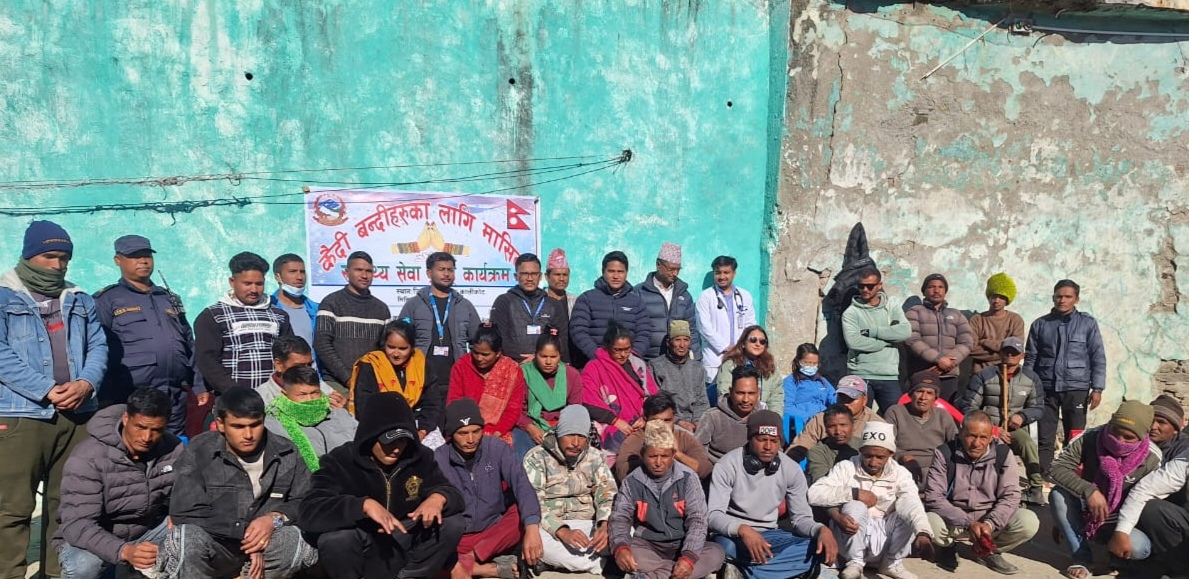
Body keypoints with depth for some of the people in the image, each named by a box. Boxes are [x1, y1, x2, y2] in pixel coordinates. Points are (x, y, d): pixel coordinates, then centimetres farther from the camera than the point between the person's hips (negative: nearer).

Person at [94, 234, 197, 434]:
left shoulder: (170, 299, 21)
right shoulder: (106, 301, 4)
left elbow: (190, 346, 21)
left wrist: (200, 387, 14)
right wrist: (106, 398, -12)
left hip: (176, 400, 5)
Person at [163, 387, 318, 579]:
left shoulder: (285, 453, 0)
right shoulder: (199, 451, -6)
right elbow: (184, 512, -12)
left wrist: (275, 519, -21)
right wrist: (246, 531, -18)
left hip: (267, 546, 1)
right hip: (215, 546, 0)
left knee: (295, 539, -31)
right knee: (188, 537, -33)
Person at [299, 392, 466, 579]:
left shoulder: (420, 457, -4)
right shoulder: (340, 461, -14)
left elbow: (453, 492, -4)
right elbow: (310, 509, -27)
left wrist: (438, 497, -29)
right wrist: (364, 505, -41)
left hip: (404, 548, 3)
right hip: (362, 554, -3)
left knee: (454, 522, -18)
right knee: (335, 539, -33)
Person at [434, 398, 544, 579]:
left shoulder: (496, 448, -10)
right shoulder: (438, 459, -15)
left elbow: (522, 485, -22)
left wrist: (532, 529, -39)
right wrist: (453, 563, -30)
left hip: (495, 531, 2)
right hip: (457, 539, -1)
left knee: (524, 515, -26)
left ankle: (469, 559, -22)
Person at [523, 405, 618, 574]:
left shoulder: (596, 457, 6)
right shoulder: (536, 457, -6)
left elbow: (608, 495, -1)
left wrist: (605, 525, -24)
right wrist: (562, 531, -32)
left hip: (588, 526, 3)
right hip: (551, 529, -3)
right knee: (535, 537, -38)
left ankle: (561, 560, -18)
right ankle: (596, 564, -22)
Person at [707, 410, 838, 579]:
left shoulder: (791, 470, -2)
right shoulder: (727, 465, -13)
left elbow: (800, 517, 0)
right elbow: (714, 515, -19)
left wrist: (821, 530, -24)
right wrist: (742, 529, -40)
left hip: (770, 535, 6)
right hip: (734, 535, -5)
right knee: (725, 547, -42)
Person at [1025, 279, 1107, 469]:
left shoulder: (1087, 323, 4)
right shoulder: (1040, 324, 7)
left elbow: (1098, 358, 4)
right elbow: (1030, 359, 9)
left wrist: (1097, 388, -3)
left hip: (1076, 389, -1)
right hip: (1046, 388, 1)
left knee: (1075, 440, 4)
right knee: (1044, 440, 3)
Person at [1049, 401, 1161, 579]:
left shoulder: (1152, 459, -15)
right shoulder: (1090, 439, -16)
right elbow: (1057, 468, -23)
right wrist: (1088, 490, -38)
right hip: (1085, 515, 1)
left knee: (1137, 546, -34)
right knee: (1058, 494, -30)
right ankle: (1082, 557, -13)